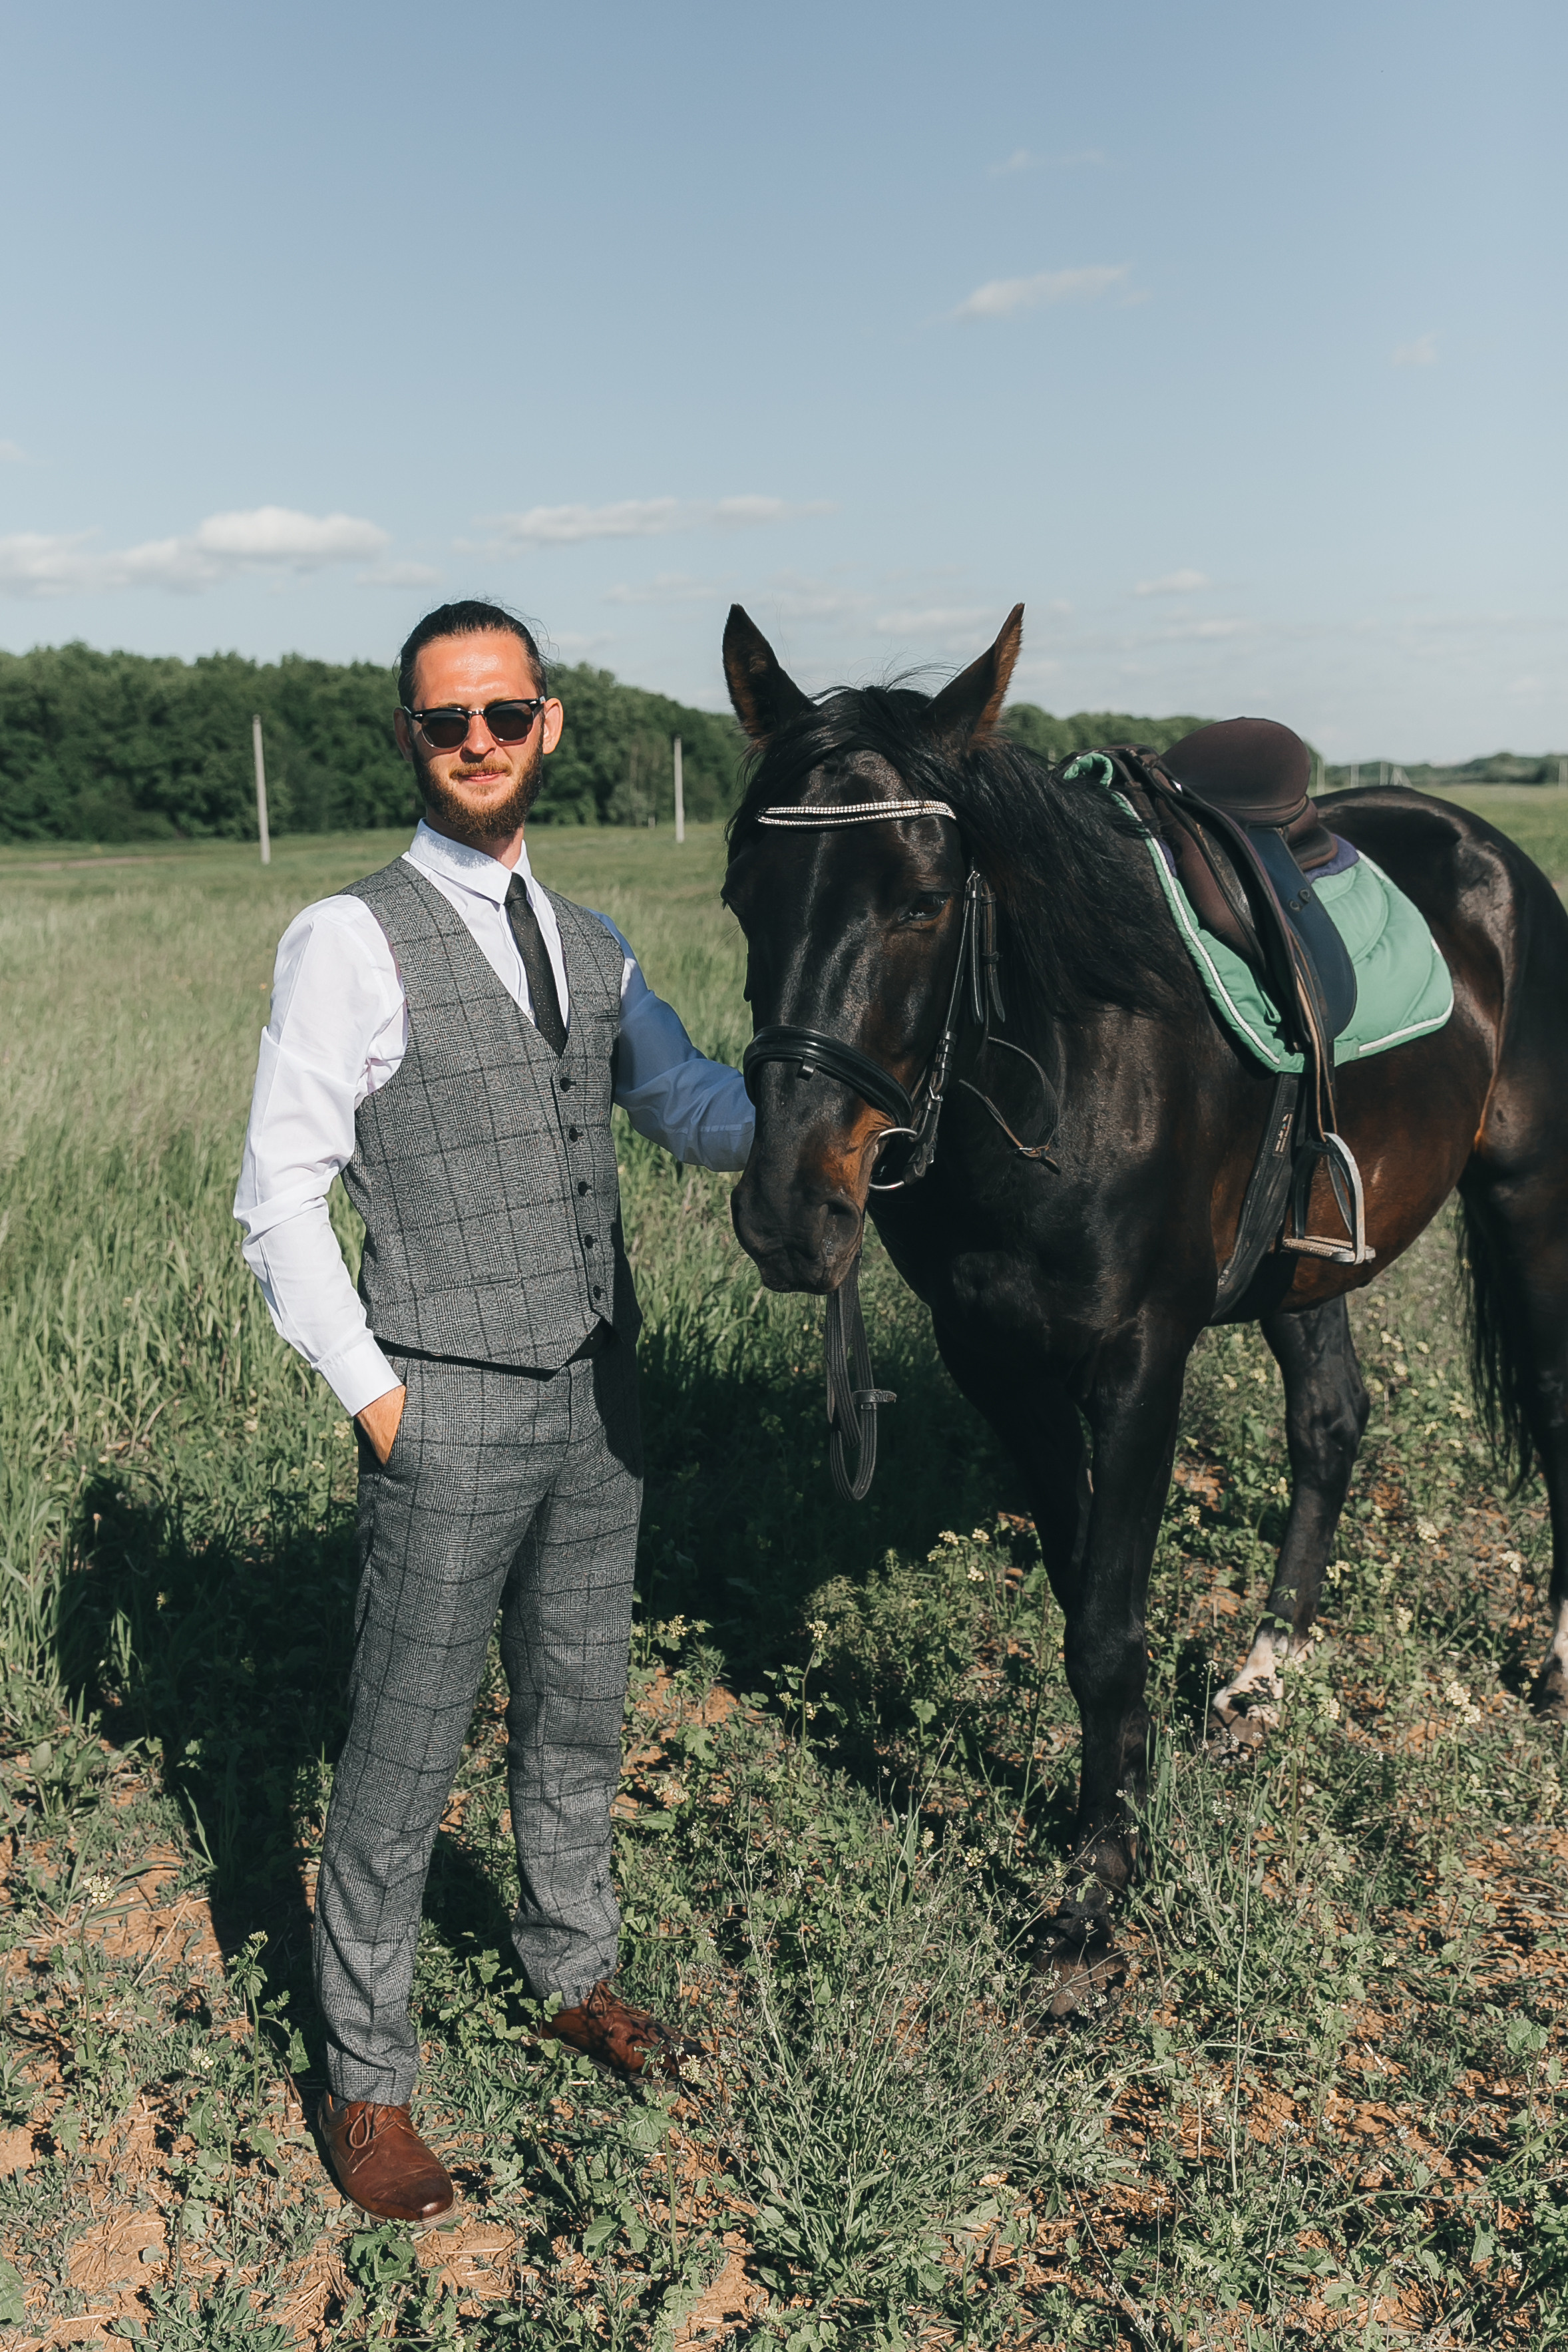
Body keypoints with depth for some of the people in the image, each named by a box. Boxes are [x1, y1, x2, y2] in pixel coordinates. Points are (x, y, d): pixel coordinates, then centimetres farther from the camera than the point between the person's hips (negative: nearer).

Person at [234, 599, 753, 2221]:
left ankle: (571, 1970, 43)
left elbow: (696, 1113, 11)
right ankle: (366, 2082, 26)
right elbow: (280, 1192, -10)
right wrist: (374, 1395, -11)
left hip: (600, 1392, 6)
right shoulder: (352, 939, -9)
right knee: (405, 1752, 6)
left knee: (578, 1711, 20)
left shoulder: (591, 949, 10)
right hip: (450, 1410, -6)